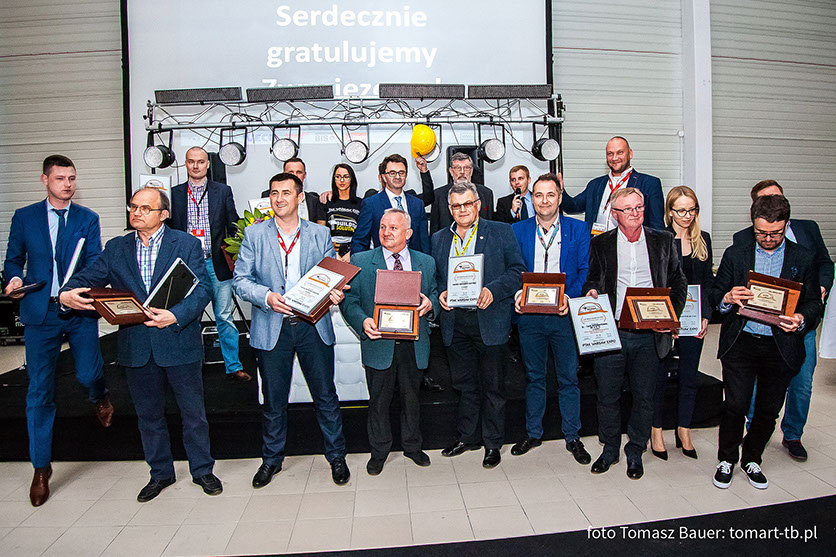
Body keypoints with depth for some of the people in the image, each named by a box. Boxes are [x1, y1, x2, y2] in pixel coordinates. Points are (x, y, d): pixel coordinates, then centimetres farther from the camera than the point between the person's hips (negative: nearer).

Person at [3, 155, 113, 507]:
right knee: (39, 391, 4)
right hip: (40, 311, 1)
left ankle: (99, 397, 38)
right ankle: (41, 468, 18)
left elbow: (95, 263, -2)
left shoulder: (88, 219, 5)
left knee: (87, 375, -3)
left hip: (80, 310, 0)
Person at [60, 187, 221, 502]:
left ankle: (202, 470, 28)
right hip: (136, 347, 4)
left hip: (179, 343, -3)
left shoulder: (187, 244, -2)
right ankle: (160, 473, 35)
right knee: (148, 414, 16)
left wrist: (176, 315, -25)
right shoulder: (116, 248, 9)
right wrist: (66, 294, -19)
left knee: (193, 412, 8)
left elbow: (203, 288, -10)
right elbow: (88, 278, 4)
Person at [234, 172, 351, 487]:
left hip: (313, 327, 0)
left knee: (326, 396, 7)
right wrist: (267, 297, -17)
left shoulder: (320, 234, 6)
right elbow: (240, 279, 1)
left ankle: (336, 456, 26)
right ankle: (272, 459, 32)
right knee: (274, 400, 12)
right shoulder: (255, 234, 4)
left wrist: (335, 292, -13)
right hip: (272, 328, 0)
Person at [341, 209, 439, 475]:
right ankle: (379, 451, 31)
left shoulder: (426, 262, 8)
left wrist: (430, 303, -12)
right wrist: (362, 321, -20)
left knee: (411, 398, 16)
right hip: (379, 343, -1)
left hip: (414, 345, 2)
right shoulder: (361, 261, 1)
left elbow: (436, 295, 12)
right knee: (379, 401, 10)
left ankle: (412, 446, 37)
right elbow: (349, 300, -2)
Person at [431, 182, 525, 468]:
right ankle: (467, 437, 32)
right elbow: (435, 276, 16)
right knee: (464, 384, 15)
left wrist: (492, 290, -18)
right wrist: (440, 293, -5)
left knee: (492, 386, 8)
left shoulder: (501, 232, 1)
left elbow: (518, 270, -4)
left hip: (489, 321, -3)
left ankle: (492, 443, 24)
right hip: (455, 322, 3)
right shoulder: (439, 239, 13)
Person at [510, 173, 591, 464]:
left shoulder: (578, 230, 3)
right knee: (533, 377, 13)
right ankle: (533, 433, 27)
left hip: (564, 314, -1)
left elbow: (585, 271, 0)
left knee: (569, 378, 7)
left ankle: (572, 437, 23)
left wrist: (569, 295, -16)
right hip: (529, 314, 1)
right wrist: (518, 294, -13)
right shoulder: (517, 230, 6)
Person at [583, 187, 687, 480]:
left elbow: (678, 282, 8)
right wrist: (592, 291, -13)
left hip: (649, 335, 0)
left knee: (644, 397, 9)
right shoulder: (600, 243, 5)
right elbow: (592, 279, 10)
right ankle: (609, 449, 28)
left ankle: (635, 452, 28)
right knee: (607, 395, 8)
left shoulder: (663, 241, 6)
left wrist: (671, 315, -6)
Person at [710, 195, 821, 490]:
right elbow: (715, 294, 5)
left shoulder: (803, 259, 4)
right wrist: (727, 298, -19)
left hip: (781, 347, 1)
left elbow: (814, 302, 5)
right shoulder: (735, 254, 3)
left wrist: (802, 319, -17)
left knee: (768, 410, 11)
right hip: (740, 343, -1)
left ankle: (752, 460, 33)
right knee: (735, 405, -1)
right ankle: (727, 459, 21)